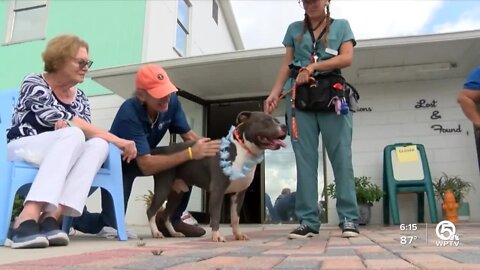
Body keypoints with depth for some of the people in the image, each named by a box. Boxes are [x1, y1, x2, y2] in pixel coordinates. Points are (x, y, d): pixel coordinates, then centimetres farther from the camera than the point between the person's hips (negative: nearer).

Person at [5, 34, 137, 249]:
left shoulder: (80, 98, 12)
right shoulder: (34, 84, -5)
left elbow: (86, 131, 3)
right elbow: (60, 118, -19)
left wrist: (67, 126, -23)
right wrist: (116, 139, -24)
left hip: (60, 156, 5)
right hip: (20, 150, -5)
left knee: (99, 145, -26)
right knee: (73, 135, -34)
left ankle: (51, 217, -40)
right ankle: (27, 219, -44)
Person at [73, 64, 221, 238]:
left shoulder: (171, 100, -19)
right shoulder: (129, 114, -36)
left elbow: (189, 136, -12)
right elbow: (147, 165, -40)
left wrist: (209, 146, -33)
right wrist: (191, 153, -47)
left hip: (145, 157, 6)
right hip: (117, 163, -5)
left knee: (187, 166, -19)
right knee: (112, 225, -13)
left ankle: (172, 219, -1)